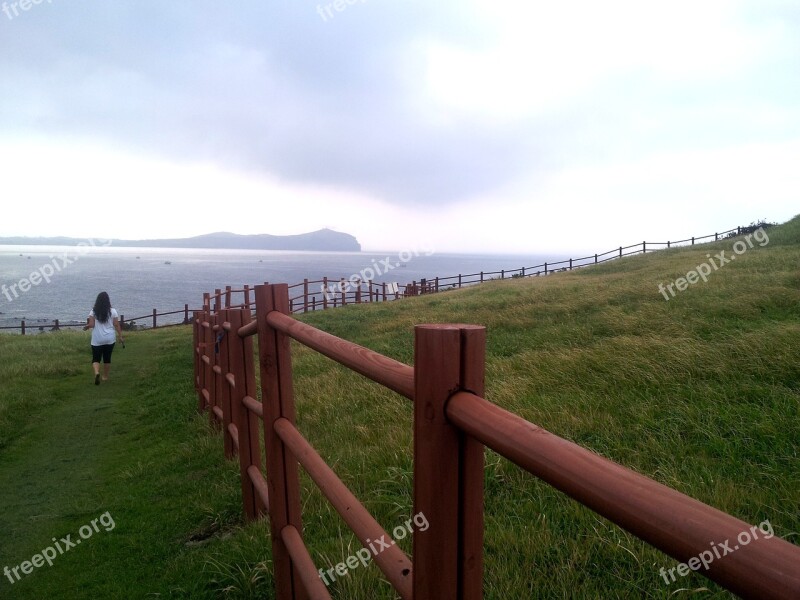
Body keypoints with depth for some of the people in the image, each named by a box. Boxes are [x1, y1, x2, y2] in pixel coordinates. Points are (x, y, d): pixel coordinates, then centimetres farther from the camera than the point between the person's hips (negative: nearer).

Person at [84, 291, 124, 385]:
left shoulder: (93, 312, -3)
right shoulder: (112, 311, -3)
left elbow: (91, 325, -7)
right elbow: (116, 325, -4)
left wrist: (86, 327, 15)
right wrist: (120, 336, 2)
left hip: (97, 340, -1)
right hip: (110, 339, 1)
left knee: (96, 358, 6)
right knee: (107, 358, 14)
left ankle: (96, 372, -20)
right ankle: (105, 376, 22)